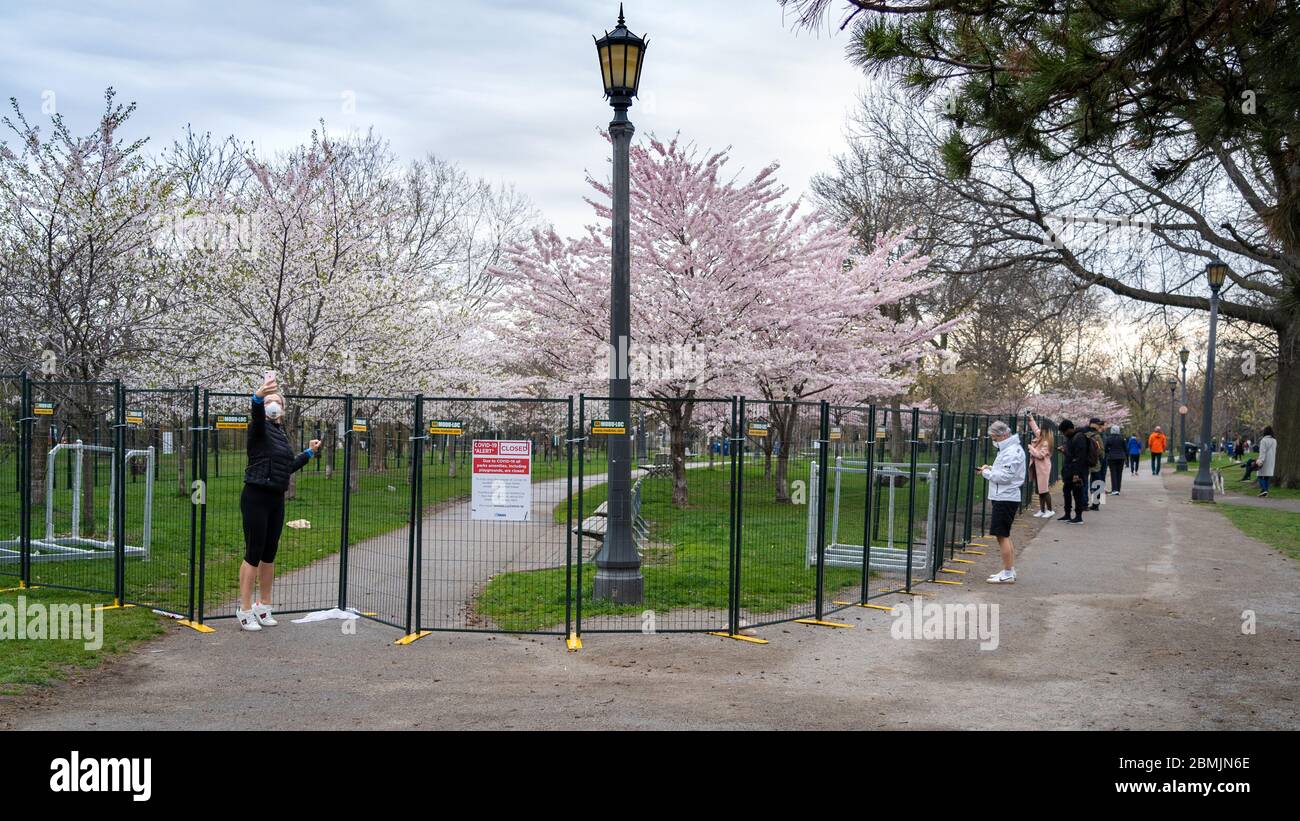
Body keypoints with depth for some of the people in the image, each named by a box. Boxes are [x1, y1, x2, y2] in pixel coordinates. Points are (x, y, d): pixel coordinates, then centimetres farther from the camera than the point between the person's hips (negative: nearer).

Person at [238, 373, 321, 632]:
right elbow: (257, 415, -33)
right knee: (254, 554, -4)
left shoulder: (282, 434, 14)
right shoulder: (260, 429, -8)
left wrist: (309, 453, 29)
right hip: (256, 497, -7)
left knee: (269, 554, 12)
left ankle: (264, 606, 23)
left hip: (276, 499, 7)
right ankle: (245, 610, 3)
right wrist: (259, 396, -53)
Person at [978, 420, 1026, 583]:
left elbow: (1005, 476, -22)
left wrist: (987, 472, -11)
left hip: (1006, 499, -11)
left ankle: (1008, 574, -4)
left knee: (1002, 535, -8)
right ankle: (1010, 571, 22)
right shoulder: (1007, 449, 16)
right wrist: (990, 468, 8)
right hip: (1002, 497, 11)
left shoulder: (1012, 452, -17)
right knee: (1005, 535, 16)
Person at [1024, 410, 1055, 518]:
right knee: (1040, 490, 11)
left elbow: (1040, 455, -22)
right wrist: (1030, 418, 15)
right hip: (1037, 468, 9)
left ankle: (1050, 510, 3)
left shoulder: (1045, 443, -17)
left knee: (1045, 490, -4)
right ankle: (1042, 510, 16)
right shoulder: (1039, 438, 7)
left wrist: (1031, 448, -14)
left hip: (1043, 469, -9)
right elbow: (1035, 428, 21)